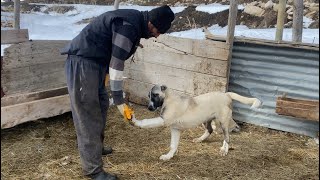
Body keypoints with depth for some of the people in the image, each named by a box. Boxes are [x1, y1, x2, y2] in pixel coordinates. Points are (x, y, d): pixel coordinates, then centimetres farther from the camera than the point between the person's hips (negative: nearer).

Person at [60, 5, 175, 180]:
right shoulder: (129, 25, -21)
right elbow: (117, 63, -22)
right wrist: (119, 100, -17)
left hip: (94, 62, 11)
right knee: (88, 115, -8)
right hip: (82, 62, -11)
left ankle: (96, 147, 35)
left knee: (101, 105, 19)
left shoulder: (135, 20, 11)